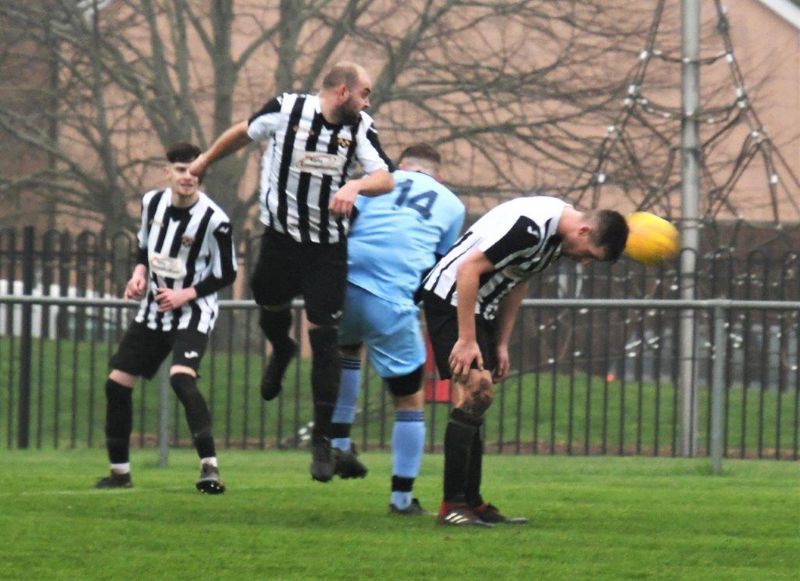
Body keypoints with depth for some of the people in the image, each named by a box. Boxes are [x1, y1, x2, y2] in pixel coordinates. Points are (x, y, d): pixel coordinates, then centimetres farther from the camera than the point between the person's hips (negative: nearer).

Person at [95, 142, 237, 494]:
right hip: (153, 310, 7)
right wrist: (139, 273, -4)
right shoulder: (152, 203, -1)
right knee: (117, 383, 5)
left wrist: (185, 295, -19)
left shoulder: (214, 221, -19)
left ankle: (209, 467, -31)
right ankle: (119, 471, 21)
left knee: (181, 378, -30)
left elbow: (226, 275, -10)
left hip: (192, 312, -7)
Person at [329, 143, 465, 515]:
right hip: (393, 301, -2)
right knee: (410, 400, 12)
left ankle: (339, 443, 27)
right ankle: (402, 498, 11)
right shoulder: (452, 205, 20)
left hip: (343, 284, 2)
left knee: (348, 349, 36)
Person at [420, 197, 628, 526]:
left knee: (478, 401, 11)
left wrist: (501, 344, 14)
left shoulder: (558, 235, 5)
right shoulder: (530, 226, -26)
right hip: (451, 298, -10)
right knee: (473, 394, -16)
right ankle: (452, 506, -14)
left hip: (482, 306, 10)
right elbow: (468, 268, -26)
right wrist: (467, 340, -23)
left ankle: (471, 502, 15)